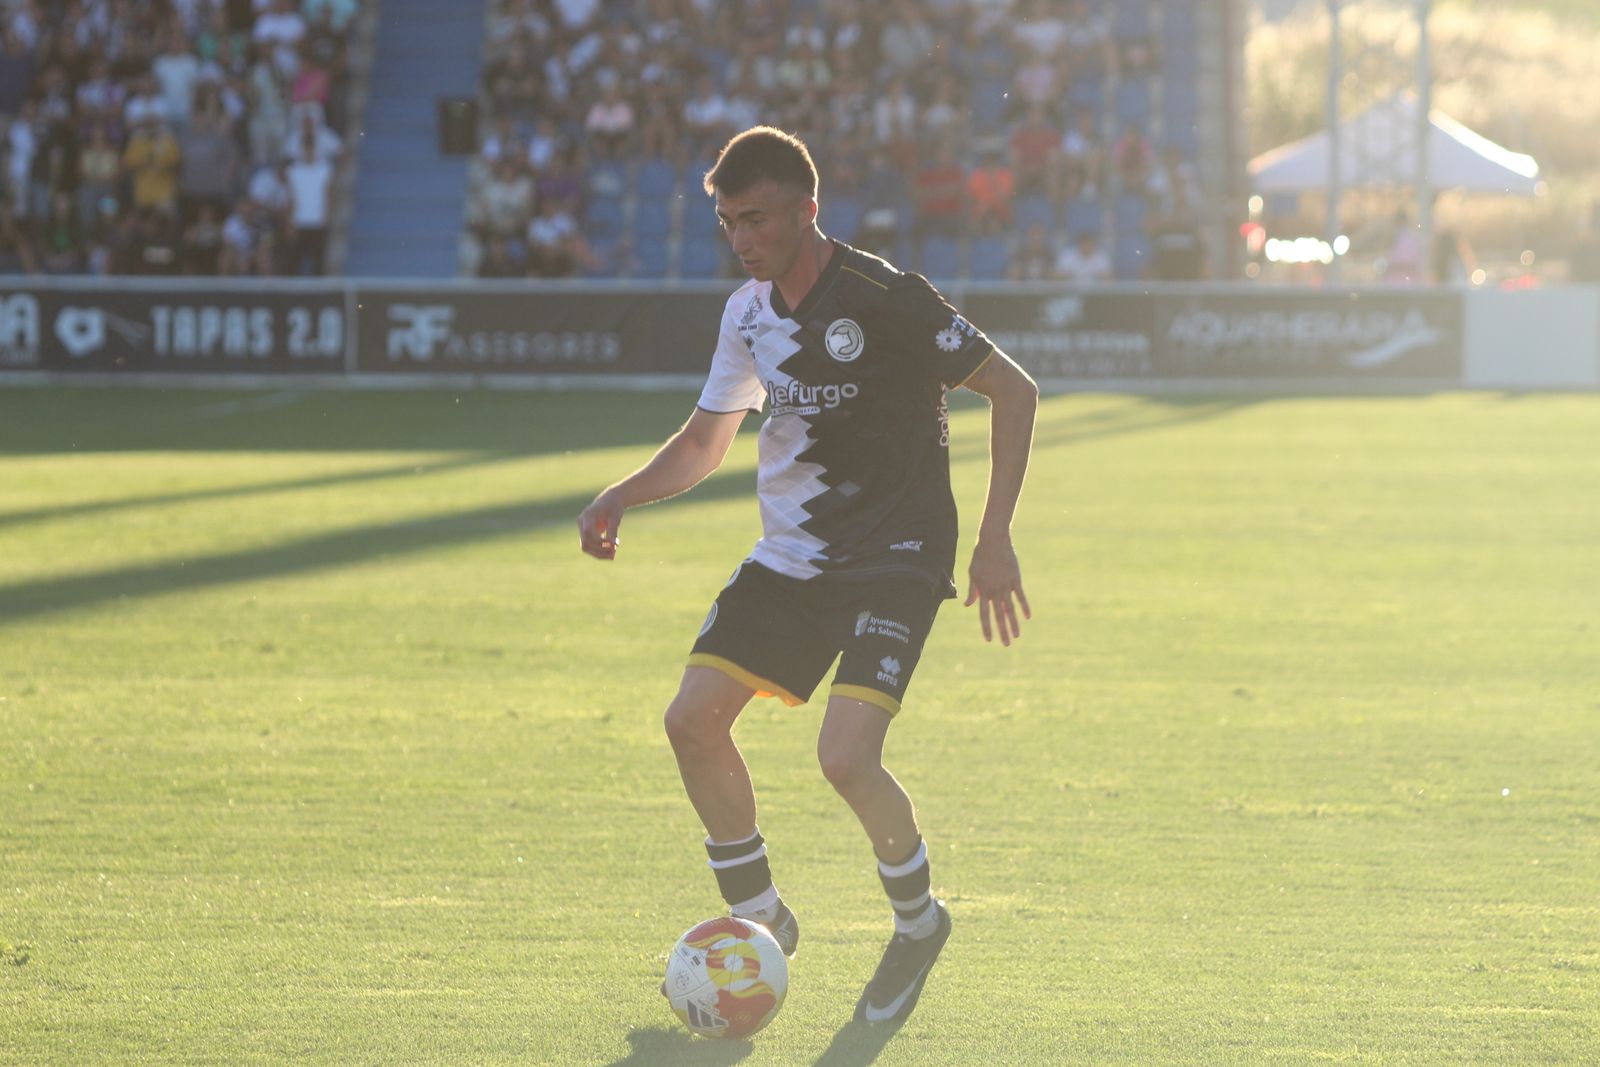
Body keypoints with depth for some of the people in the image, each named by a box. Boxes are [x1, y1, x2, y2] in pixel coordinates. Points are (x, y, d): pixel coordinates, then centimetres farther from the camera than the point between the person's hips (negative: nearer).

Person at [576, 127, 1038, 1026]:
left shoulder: (884, 299, -18)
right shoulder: (749, 313, 4)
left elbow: (1014, 391, -13)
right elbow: (703, 444, 17)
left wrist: (995, 538, -15)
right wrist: (618, 499, -1)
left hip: (895, 559, -7)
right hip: (788, 558, 7)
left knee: (847, 757, -21)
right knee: (693, 720, -3)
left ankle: (919, 922, 8)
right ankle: (759, 922, 16)